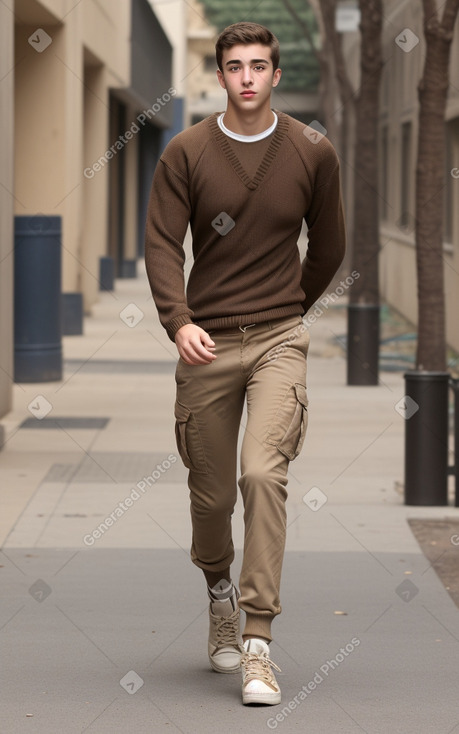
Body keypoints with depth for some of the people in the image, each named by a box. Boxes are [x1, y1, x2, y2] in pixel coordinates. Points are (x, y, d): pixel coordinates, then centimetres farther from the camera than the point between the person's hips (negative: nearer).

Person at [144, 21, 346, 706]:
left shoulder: (313, 154, 2)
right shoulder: (186, 153, 0)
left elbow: (328, 246, 15)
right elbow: (162, 242, -5)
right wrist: (179, 320, -20)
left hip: (278, 340, -1)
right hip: (206, 342, 1)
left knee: (263, 473, -19)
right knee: (212, 491, 8)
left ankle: (257, 643, -16)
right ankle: (220, 588, 40)